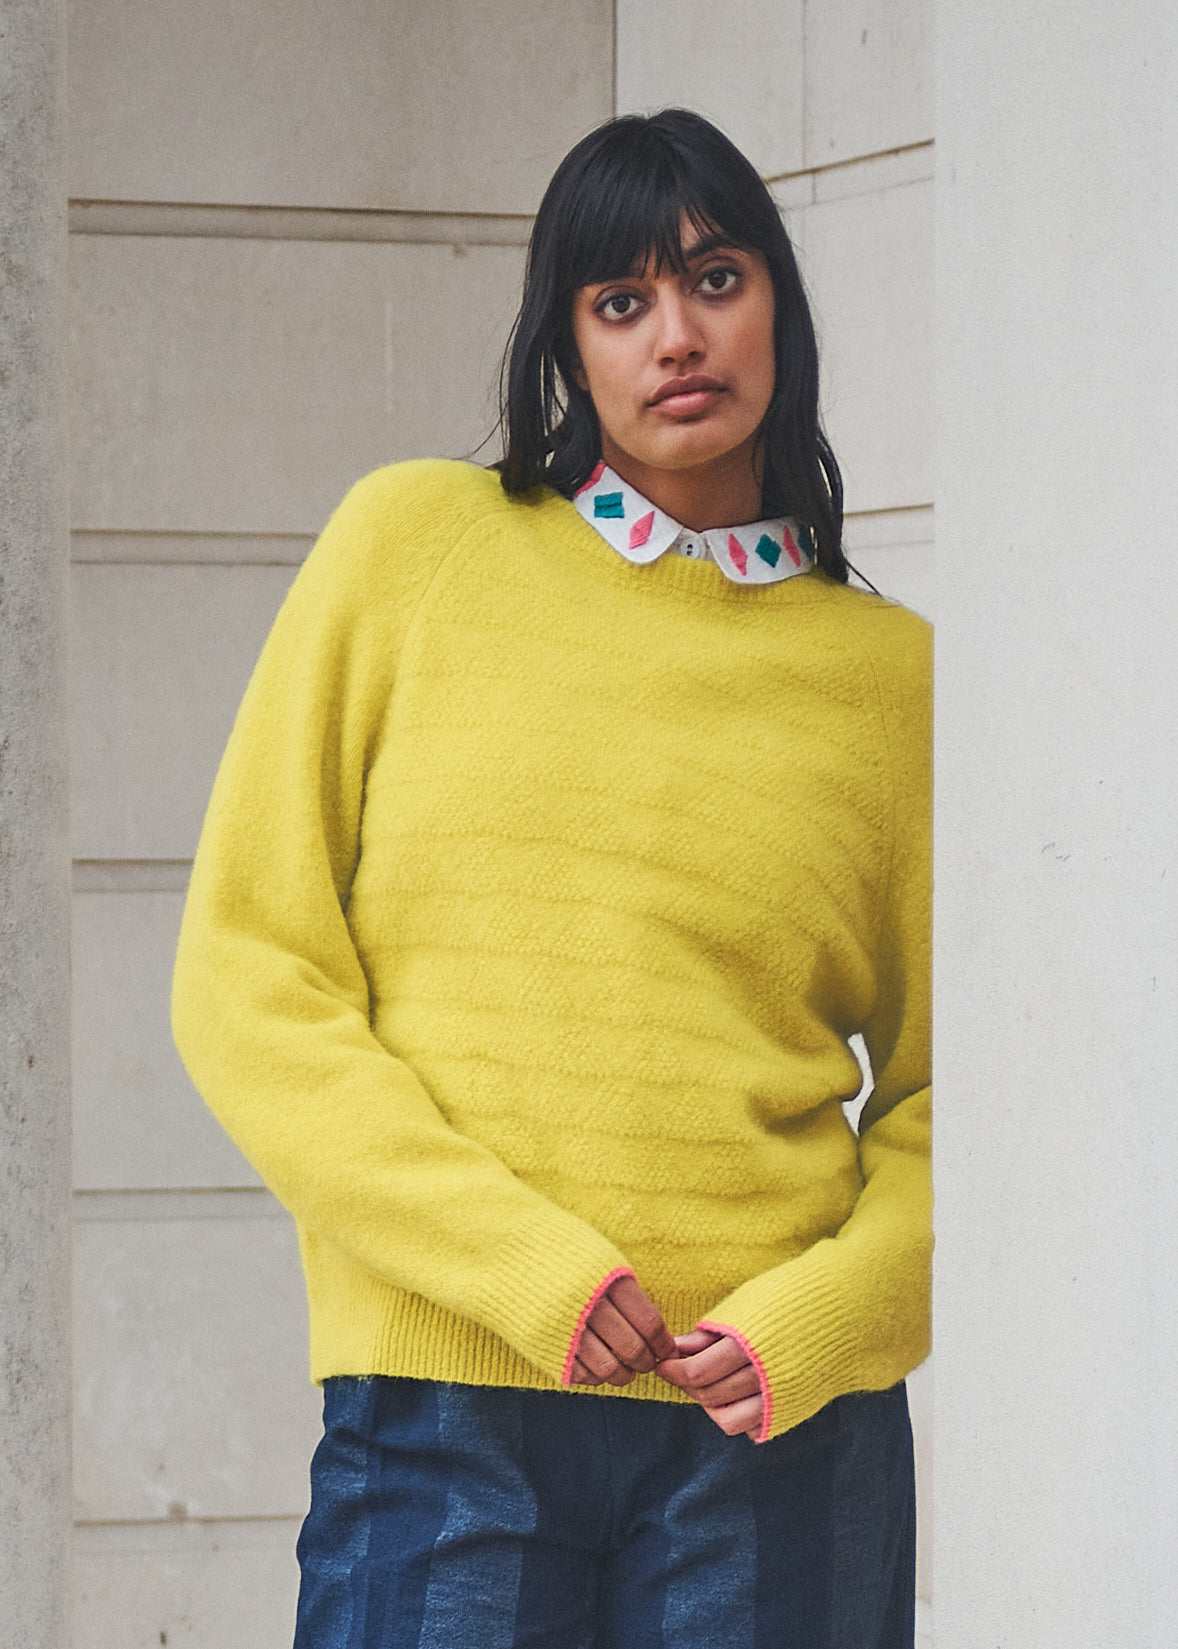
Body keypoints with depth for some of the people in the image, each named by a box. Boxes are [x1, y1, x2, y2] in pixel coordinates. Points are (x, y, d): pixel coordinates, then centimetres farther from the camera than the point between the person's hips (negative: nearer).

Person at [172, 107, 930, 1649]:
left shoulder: (890, 671, 8)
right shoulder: (416, 543, 5)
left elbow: (946, 1087, 11)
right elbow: (249, 976, 0)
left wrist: (813, 1317, -8)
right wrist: (519, 1263, -10)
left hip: (778, 1420, 1)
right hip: (444, 1402, -1)